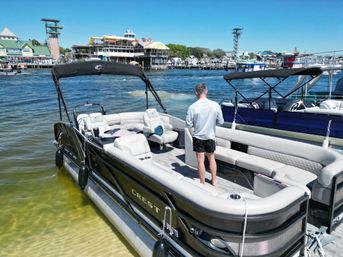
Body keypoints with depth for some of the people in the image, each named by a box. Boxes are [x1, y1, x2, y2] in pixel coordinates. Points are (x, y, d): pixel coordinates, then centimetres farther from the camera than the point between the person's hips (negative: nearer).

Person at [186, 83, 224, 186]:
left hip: (198, 137, -2)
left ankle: (202, 182, 22)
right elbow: (221, 121, -3)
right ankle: (214, 180, 31)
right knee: (211, 158, 20)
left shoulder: (193, 106, -17)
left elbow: (188, 124, -11)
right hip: (210, 137, 2)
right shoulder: (215, 105, -12)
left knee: (200, 160, 9)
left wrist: (193, 133, 7)